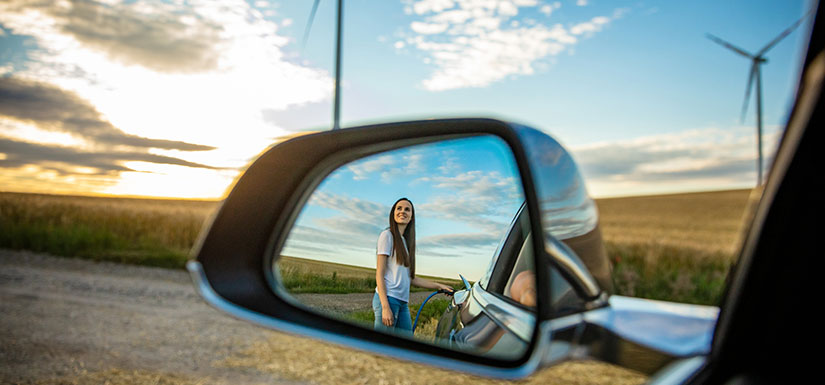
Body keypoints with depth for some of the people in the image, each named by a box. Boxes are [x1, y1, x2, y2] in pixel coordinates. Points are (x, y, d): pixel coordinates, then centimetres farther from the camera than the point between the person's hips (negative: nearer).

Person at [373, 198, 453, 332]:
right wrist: (385, 307, -17)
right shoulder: (387, 235, -3)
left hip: (402, 303, 8)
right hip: (388, 299, -8)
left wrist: (438, 286, 22)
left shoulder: (406, 241, 20)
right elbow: (379, 274, -9)